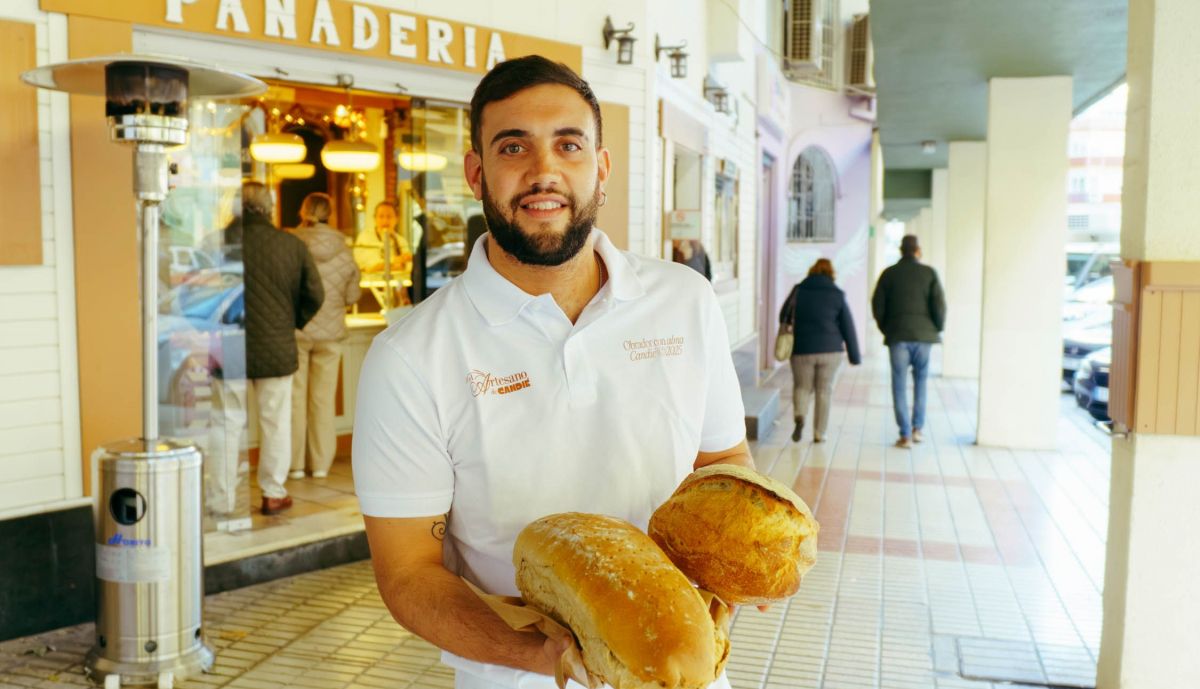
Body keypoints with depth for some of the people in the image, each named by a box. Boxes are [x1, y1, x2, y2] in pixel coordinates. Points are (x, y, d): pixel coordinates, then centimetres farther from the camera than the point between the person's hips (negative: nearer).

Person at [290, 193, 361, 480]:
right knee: (323, 399, 9)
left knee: (294, 398, 7)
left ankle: (294, 464, 12)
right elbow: (352, 296, 4)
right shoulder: (343, 251, -3)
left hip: (294, 330, -2)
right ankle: (321, 464, 14)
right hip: (330, 332, 2)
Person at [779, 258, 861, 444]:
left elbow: (784, 318, 7)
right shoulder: (838, 295, -1)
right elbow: (848, 327, 1)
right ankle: (819, 433, 12)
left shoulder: (798, 291, 0)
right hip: (831, 351, 0)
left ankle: (799, 416, -13)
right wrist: (855, 356, 7)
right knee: (824, 392, 10)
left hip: (802, 350, 0)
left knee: (802, 387, 14)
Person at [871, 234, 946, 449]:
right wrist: (937, 330, 8)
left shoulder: (889, 274, 3)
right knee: (920, 381, 15)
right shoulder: (929, 273, 0)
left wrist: (886, 330, 11)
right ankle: (917, 428, 12)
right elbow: (939, 304, -5)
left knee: (900, 386, 2)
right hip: (923, 335, 0)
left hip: (897, 336, 0)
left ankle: (905, 435, -1)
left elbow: (877, 304, 1)